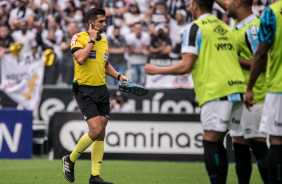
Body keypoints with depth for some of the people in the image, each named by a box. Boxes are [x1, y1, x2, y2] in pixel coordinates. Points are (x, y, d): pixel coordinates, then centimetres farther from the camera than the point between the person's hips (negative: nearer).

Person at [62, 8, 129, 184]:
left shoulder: (104, 40, 14)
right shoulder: (79, 38, -7)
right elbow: (79, 58, -25)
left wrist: (118, 75, 11)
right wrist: (91, 40, -16)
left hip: (102, 90, 7)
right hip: (85, 90, -7)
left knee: (101, 134, 3)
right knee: (95, 130, -16)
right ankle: (70, 160, 6)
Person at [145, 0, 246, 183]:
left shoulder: (195, 28, -3)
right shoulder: (225, 27, 20)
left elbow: (186, 66, -9)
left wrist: (156, 70, 3)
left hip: (217, 91, -7)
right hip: (236, 88, 7)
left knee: (210, 143, -4)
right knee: (217, 142, 13)